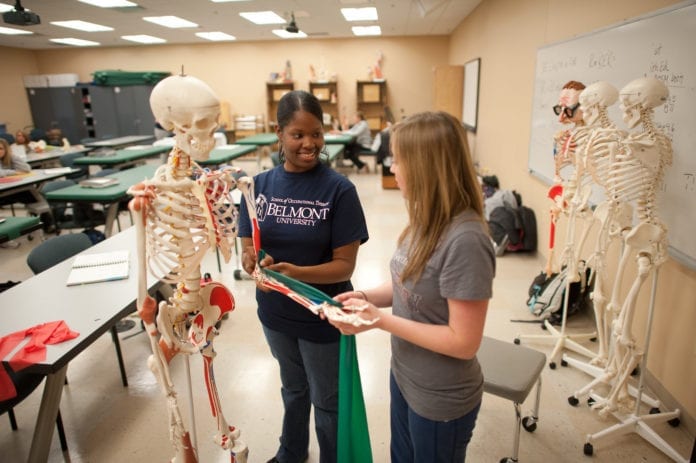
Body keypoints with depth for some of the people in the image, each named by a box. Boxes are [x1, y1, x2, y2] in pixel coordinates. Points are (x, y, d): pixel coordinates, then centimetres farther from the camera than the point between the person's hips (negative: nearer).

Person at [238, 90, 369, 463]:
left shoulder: (339, 189, -18)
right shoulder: (259, 185, -6)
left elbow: (344, 264, -18)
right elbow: (247, 250, -4)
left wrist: (295, 273, -34)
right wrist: (256, 263, -26)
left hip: (323, 316, -4)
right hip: (275, 312, 4)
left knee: (327, 401, 18)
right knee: (293, 389, 29)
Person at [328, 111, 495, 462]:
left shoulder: (465, 241, -32)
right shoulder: (428, 218, -6)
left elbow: (463, 342, -28)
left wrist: (381, 320, -27)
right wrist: (367, 296, -10)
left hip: (440, 399, -7)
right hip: (404, 377, 7)